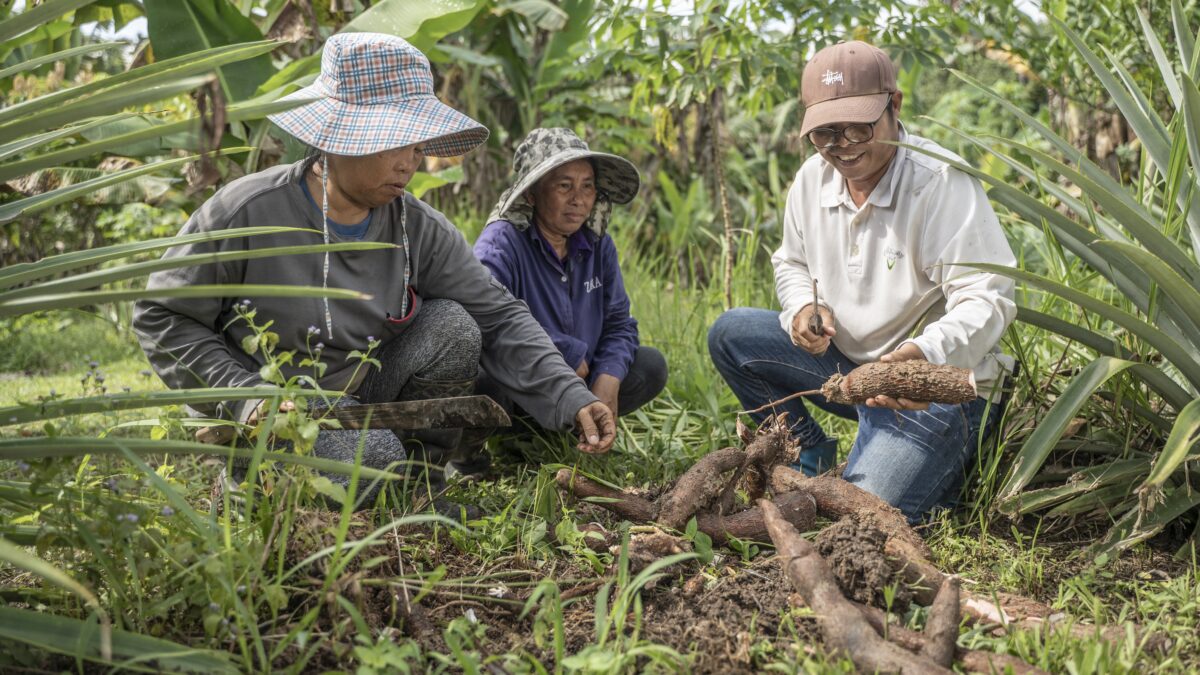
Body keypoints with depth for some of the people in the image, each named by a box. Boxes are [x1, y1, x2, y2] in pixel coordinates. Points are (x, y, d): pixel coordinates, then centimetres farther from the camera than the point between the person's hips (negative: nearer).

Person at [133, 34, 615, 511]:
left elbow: (499, 317, -10)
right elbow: (161, 318, -12)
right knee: (371, 460, -32)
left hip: (364, 400, 5)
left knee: (452, 325, -19)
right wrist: (245, 396, -24)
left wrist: (571, 399, -24)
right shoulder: (246, 212, -19)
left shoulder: (419, 229, -7)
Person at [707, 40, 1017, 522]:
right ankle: (810, 455, 12)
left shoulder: (942, 182, -22)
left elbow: (986, 300, -27)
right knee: (730, 333, -5)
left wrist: (928, 353, -47)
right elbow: (792, 264, 16)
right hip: (846, 361, 7)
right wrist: (805, 308, -9)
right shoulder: (812, 178, 0)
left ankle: (941, 462, 13)